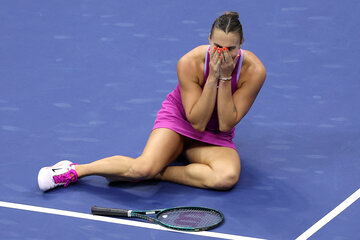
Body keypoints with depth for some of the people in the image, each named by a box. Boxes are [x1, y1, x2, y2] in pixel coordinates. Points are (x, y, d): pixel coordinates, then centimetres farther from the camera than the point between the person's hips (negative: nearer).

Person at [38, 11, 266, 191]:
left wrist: (225, 77, -31)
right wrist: (213, 76, -32)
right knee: (144, 166, -32)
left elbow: (226, 124, -20)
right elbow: (197, 122, -22)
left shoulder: (254, 71, -23)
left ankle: (158, 171, -19)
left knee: (227, 176, -34)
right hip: (179, 118, -1)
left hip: (216, 137, 2)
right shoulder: (190, 63, -24)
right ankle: (74, 170, -10)